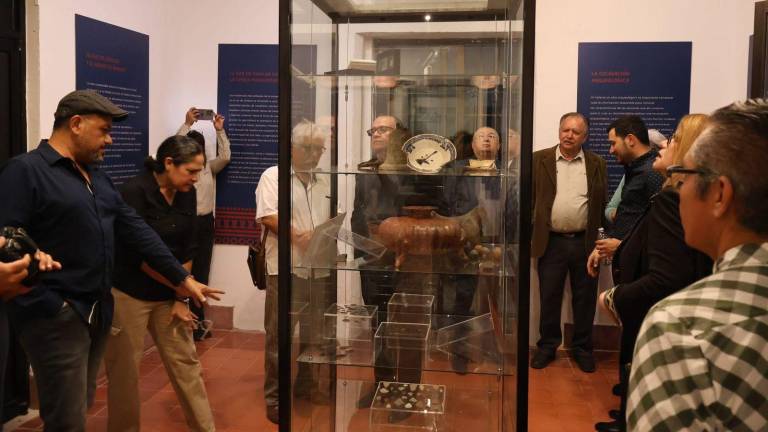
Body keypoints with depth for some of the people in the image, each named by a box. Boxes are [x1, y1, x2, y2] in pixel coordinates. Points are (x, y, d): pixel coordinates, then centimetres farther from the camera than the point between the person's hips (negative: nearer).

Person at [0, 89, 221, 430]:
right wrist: (49, 306, -23)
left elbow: (137, 231, 14)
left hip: (97, 313, 8)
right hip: (56, 319, -8)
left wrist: (181, 278, 12)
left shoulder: (98, 177, 15)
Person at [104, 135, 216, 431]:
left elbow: (187, 250, 3)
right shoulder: (134, 192, -17)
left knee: (186, 362, 9)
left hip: (168, 295, 6)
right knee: (125, 370, 6)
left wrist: (180, 298, -1)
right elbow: (138, 254, -19)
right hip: (128, 294, -5)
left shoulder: (187, 194, 1)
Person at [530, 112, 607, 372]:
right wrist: (529, 235, -3)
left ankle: (582, 348, 24)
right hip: (551, 242, -1)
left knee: (584, 299, 9)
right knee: (549, 298, 8)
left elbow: (603, 203, 5)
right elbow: (530, 198, 2)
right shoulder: (540, 160, 2)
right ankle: (547, 346, 22)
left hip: (586, 243, 1)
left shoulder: (597, 164, 5)